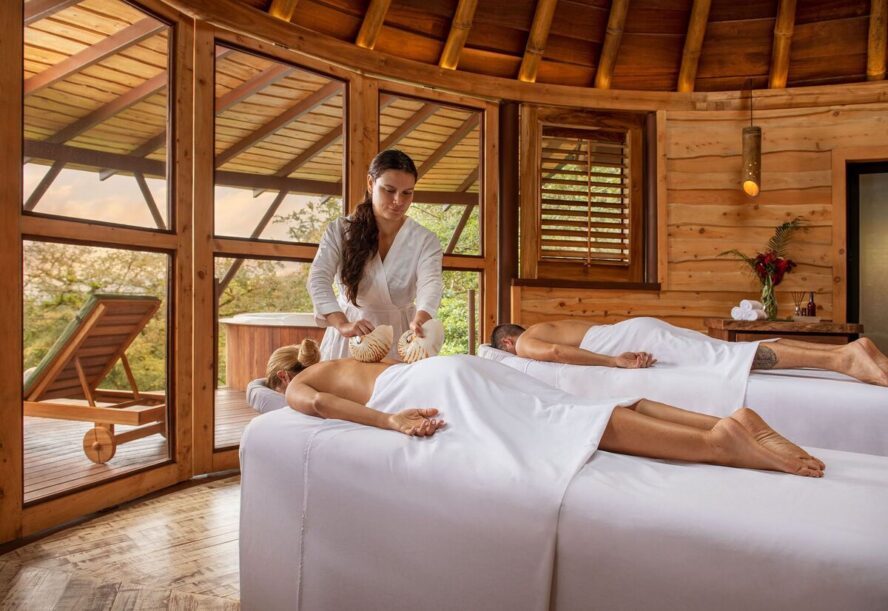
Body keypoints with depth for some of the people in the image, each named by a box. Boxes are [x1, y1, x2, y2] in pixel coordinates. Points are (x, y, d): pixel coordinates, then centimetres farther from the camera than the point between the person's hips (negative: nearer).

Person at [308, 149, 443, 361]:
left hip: (400, 338, 0)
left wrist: (419, 321, -46)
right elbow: (319, 279, -18)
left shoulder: (425, 240, -7)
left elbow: (430, 284, -23)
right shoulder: (340, 230, -5)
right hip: (349, 339, 1)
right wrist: (342, 324, -37)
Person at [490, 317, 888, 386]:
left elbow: (555, 352, -19)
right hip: (643, 328, 8)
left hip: (637, 337, -8)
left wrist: (616, 362, -19)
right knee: (733, 352, 1)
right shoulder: (546, 328, 30)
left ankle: (841, 358, -30)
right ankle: (849, 349, -4)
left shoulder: (525, 344, 3)